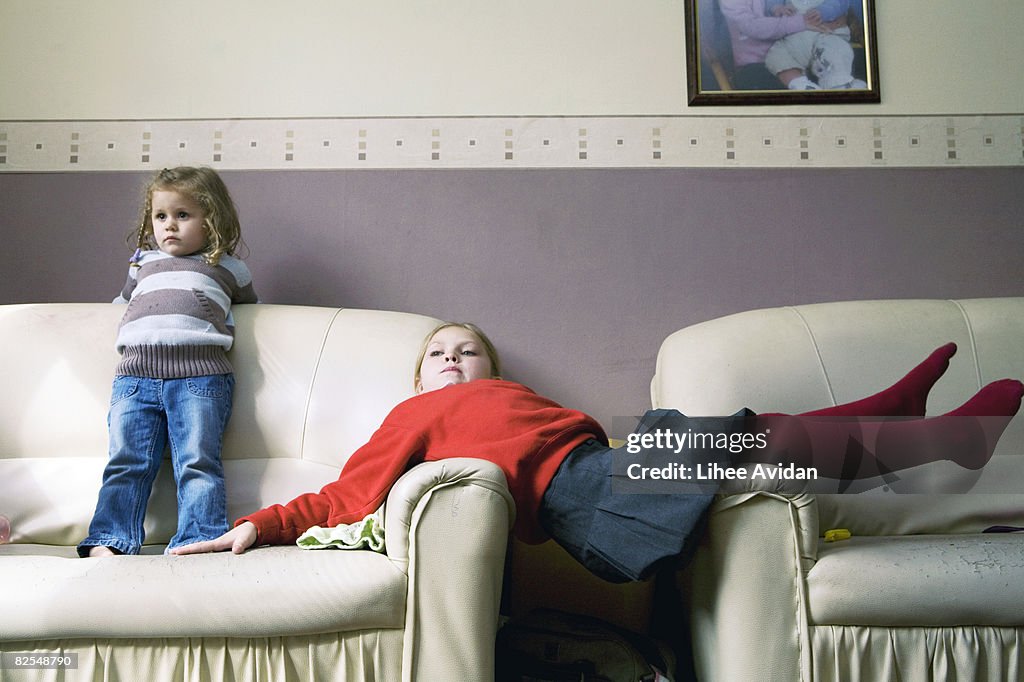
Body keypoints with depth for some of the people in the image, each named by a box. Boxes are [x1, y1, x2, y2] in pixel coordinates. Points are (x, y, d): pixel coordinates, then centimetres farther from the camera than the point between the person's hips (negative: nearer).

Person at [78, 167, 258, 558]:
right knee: (126, 462, -4)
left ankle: (198, 541, -14)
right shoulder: (144, 263, 29)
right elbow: (123, 302, 45)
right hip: (134, 374, 3)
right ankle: (108, 541, -3)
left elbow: (249, 303, 35)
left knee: (197, 462, -12)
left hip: (199, 376, -3)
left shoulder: (226, 267, 20)